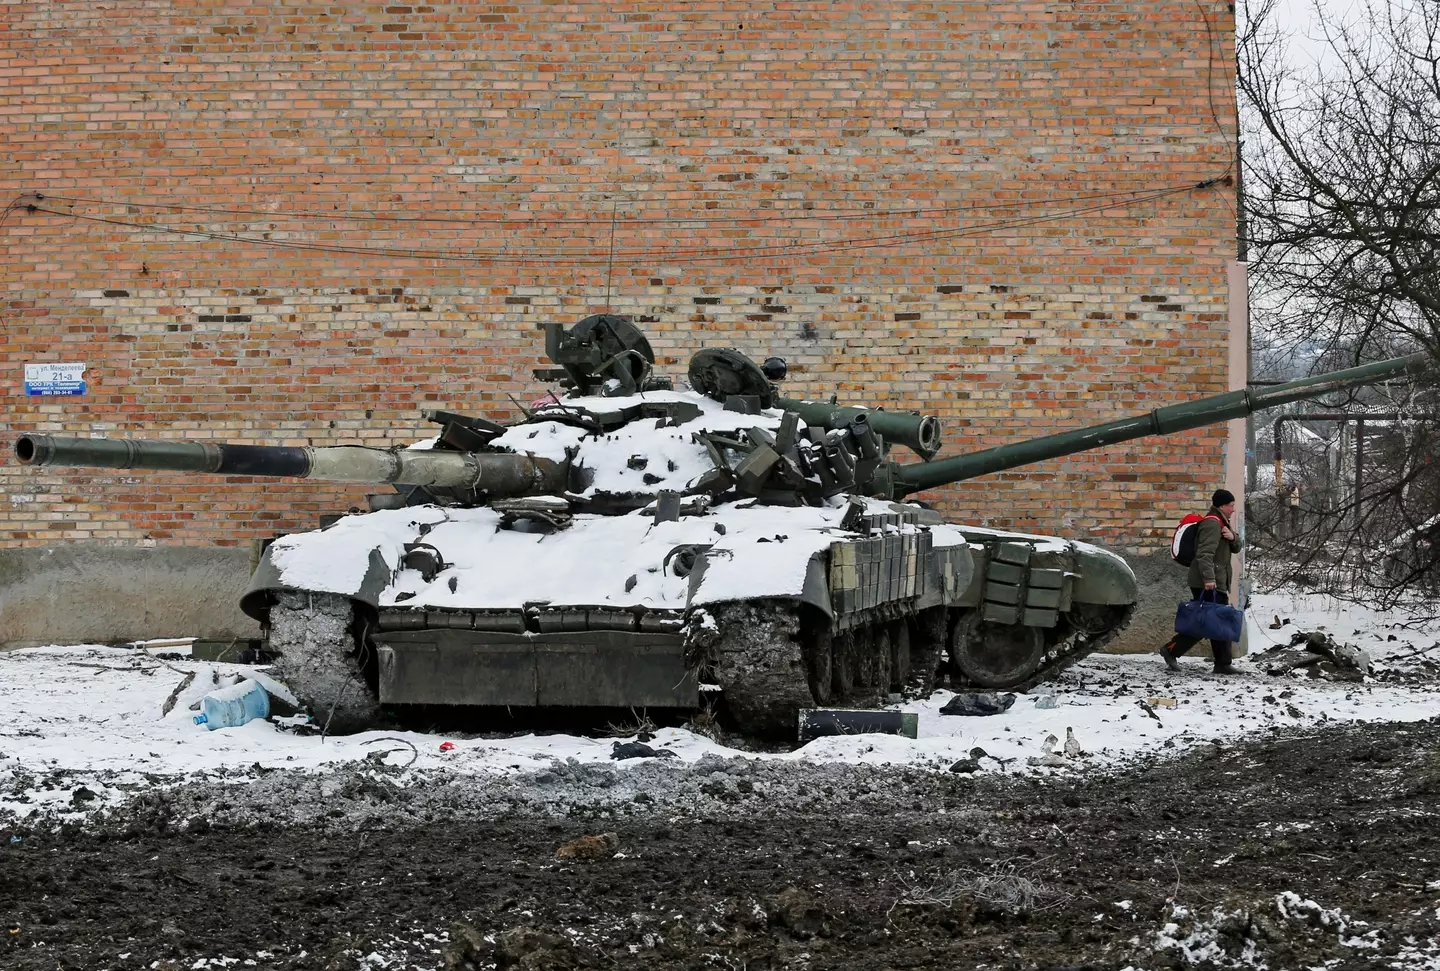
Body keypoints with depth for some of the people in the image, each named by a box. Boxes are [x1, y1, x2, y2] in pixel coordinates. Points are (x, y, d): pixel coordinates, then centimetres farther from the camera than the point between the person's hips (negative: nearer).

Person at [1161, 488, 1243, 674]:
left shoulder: (1222, 523, 21)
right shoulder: (1212, 523, -13)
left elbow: (1236, 548, 18)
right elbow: (1205, 553, -24)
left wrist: (1232, 538, -5)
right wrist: (1209, 578, -33)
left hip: (1217, 584, 11)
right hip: (1208, 584, -11)